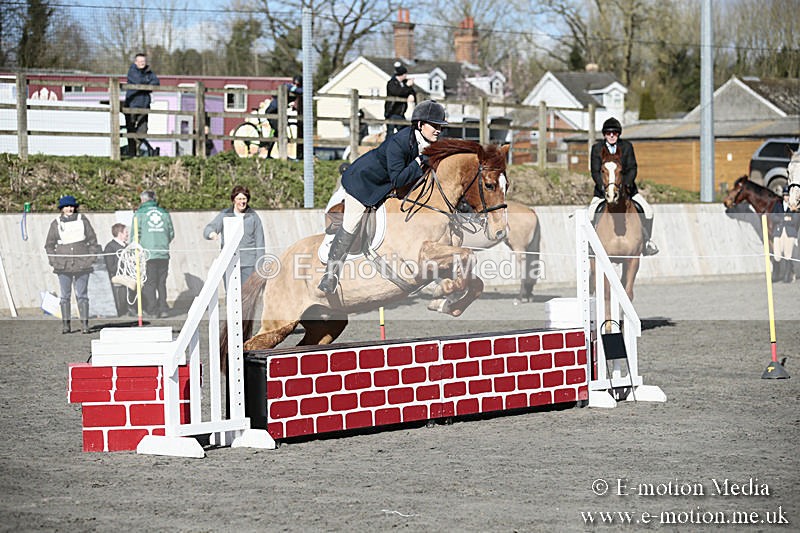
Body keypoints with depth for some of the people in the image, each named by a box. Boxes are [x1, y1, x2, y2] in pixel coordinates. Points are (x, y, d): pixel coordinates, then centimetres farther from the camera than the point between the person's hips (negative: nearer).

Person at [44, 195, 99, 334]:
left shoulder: (82, 220, 5)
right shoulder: (56, 223, 6)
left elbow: (93, 240, 10)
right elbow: (49, 245, 12)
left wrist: (91, 258, 0)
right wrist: (54, 261, 0)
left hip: (82, 264, -1)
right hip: (63, 265, 1)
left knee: (82, 295, -1)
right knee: (65, 295, 0)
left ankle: (84, 324, 0)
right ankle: (65, 324, 2)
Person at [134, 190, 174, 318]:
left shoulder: (140, 213, -1)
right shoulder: (164, 213, 9)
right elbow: (171, 233, 11)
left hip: (147, 254, -3)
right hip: (163, 254, 3)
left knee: (149, 283, 2)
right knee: (161, 283, 11)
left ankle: (152, 310, -1)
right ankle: (163, 309, 6)